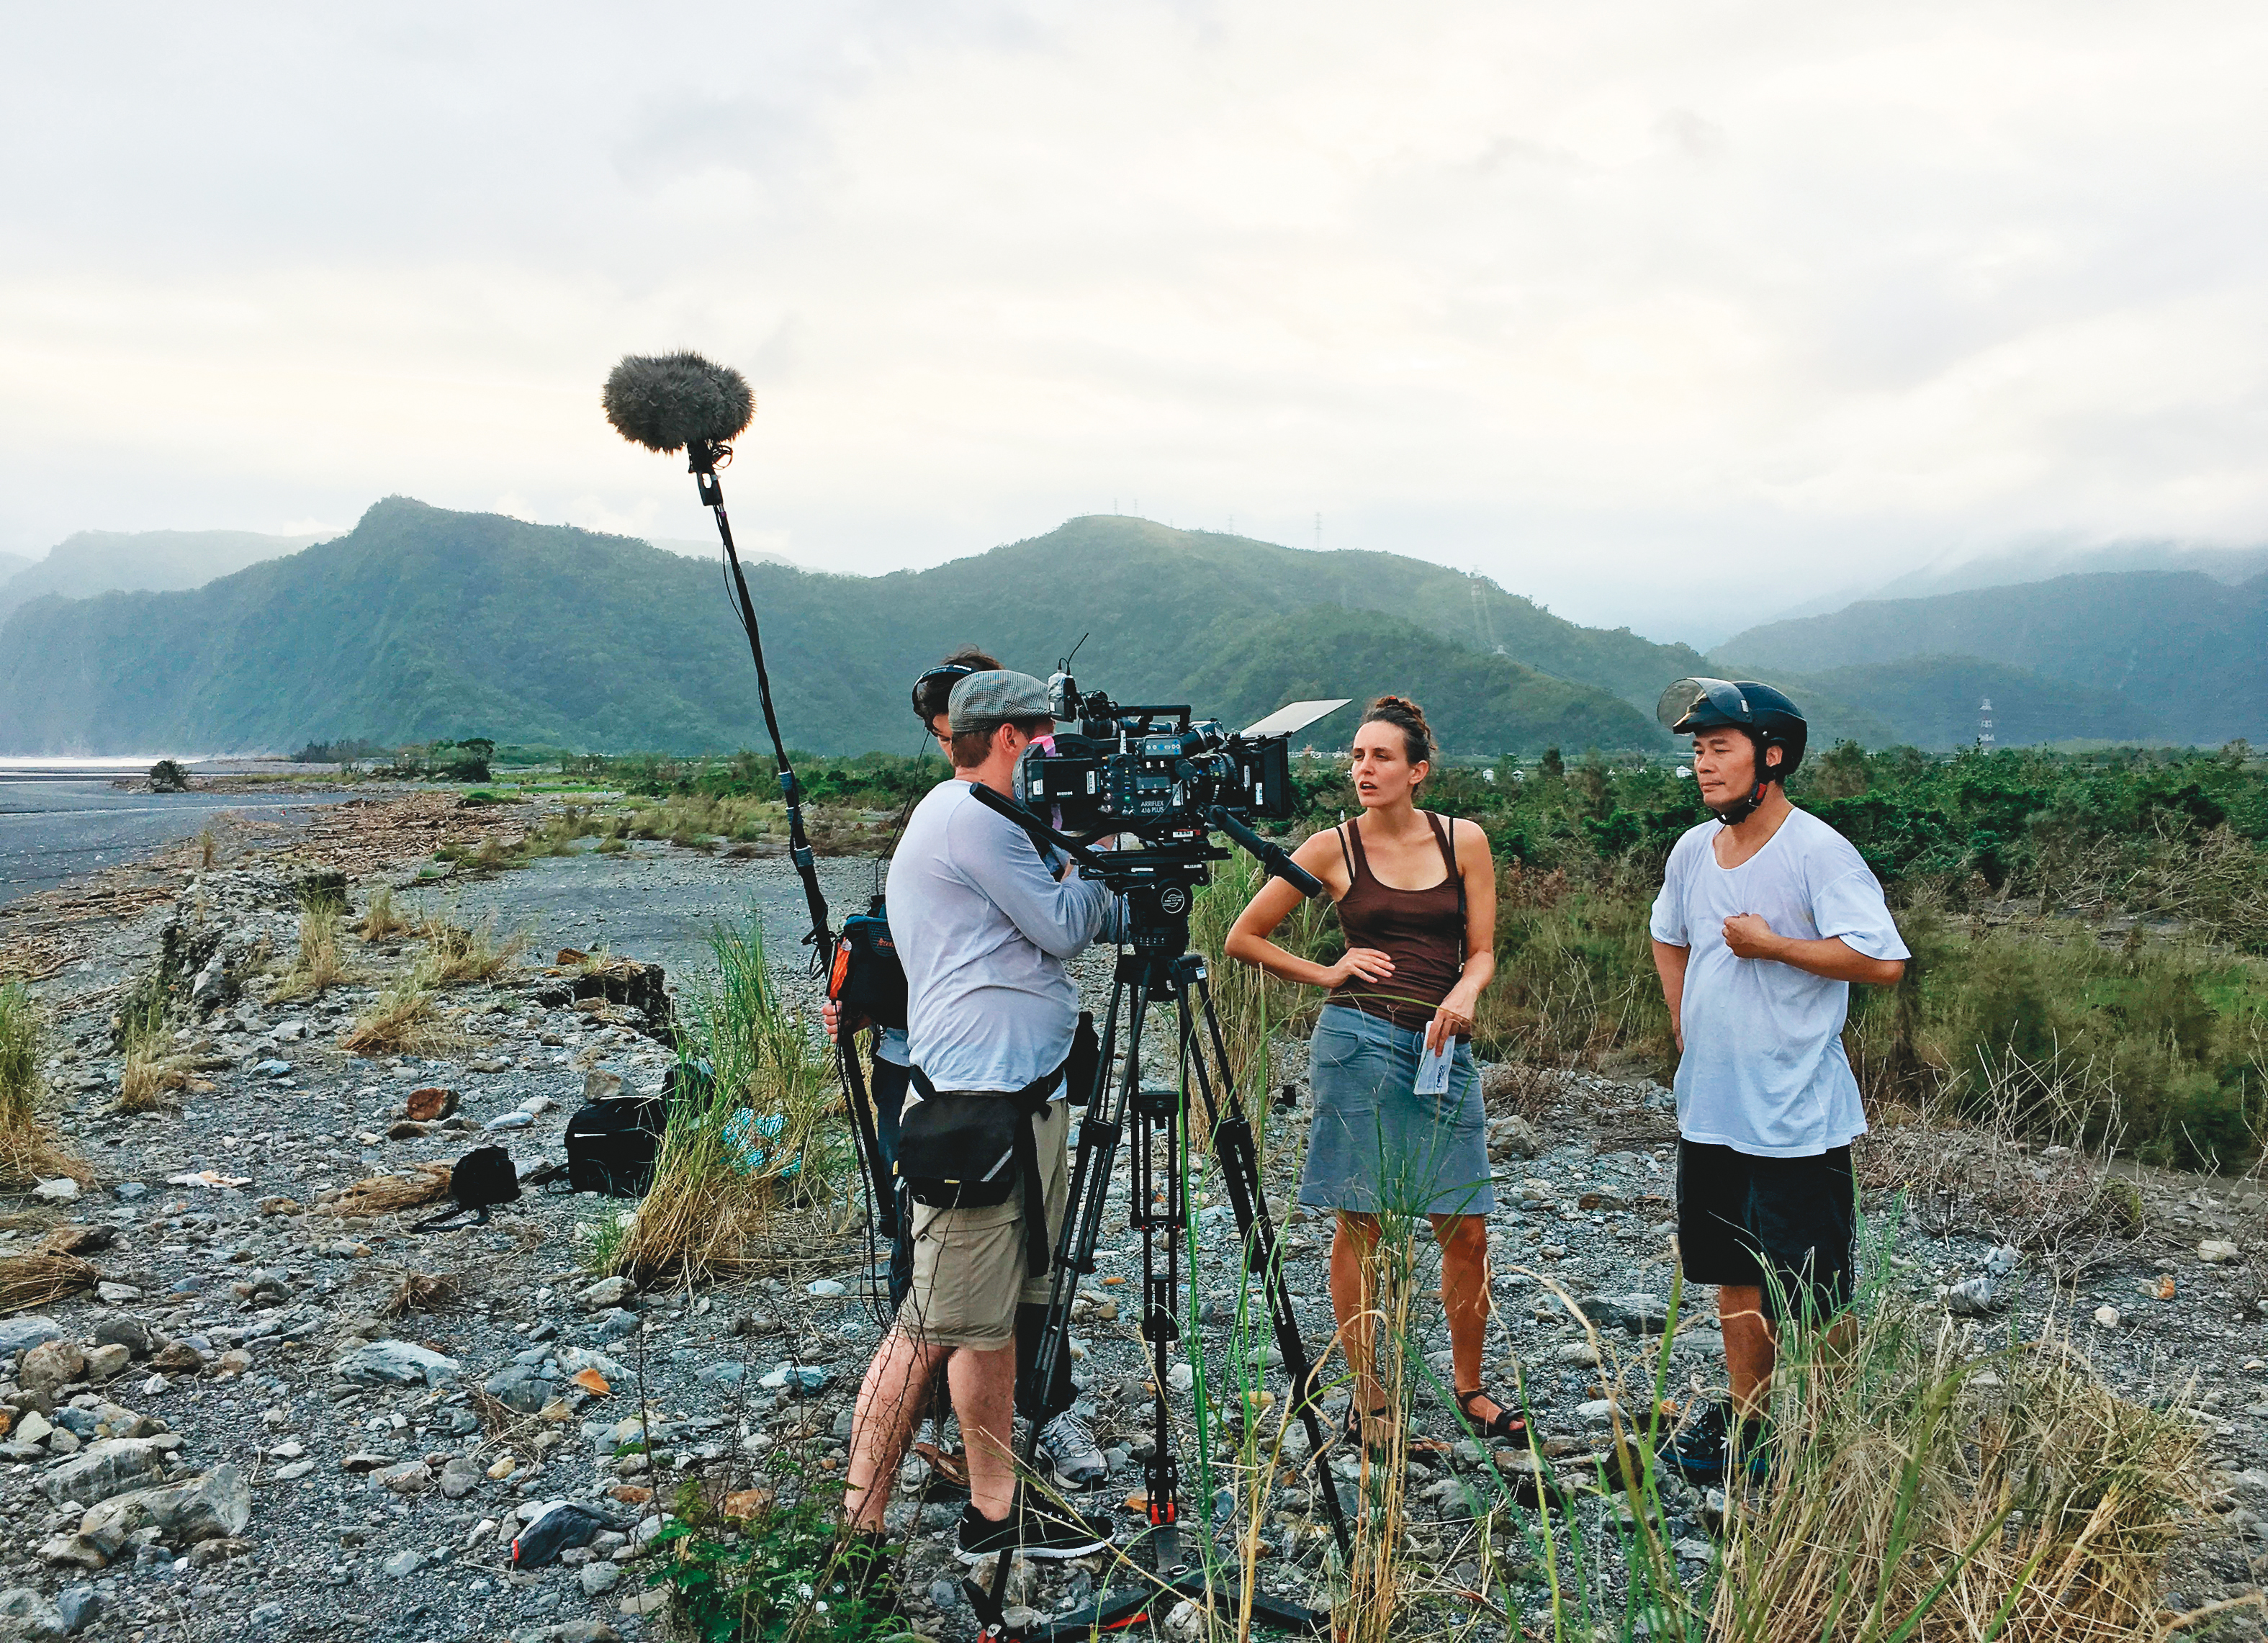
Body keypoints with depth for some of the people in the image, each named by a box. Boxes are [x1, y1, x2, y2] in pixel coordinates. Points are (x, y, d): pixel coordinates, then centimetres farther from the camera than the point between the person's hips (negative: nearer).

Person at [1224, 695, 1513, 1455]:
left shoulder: (1464, 841, 7)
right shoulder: (1333, 848, 1)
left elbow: (1481, 950, 9)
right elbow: (1243, 938, 6)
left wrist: (1463, 994, -12)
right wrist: (1326, 974, 0)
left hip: (1443, 1047, 2)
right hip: (1359, 1038, -2)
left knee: (1466, 1230, 4)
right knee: (1358, 1224, 2)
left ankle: (1470, 1389, 24)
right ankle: (1367, 1396, 16)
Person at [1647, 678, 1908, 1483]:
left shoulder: (1818, 851, -15)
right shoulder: (1694, 849, 6)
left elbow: (1883, 960, -22)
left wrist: (1771, 945, -20)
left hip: (1797, 1115, -7)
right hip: (1710, 1106, 7)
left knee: (1810, 1296, 1)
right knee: (1734, 1274, 19)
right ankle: (1743, 1422, 33)